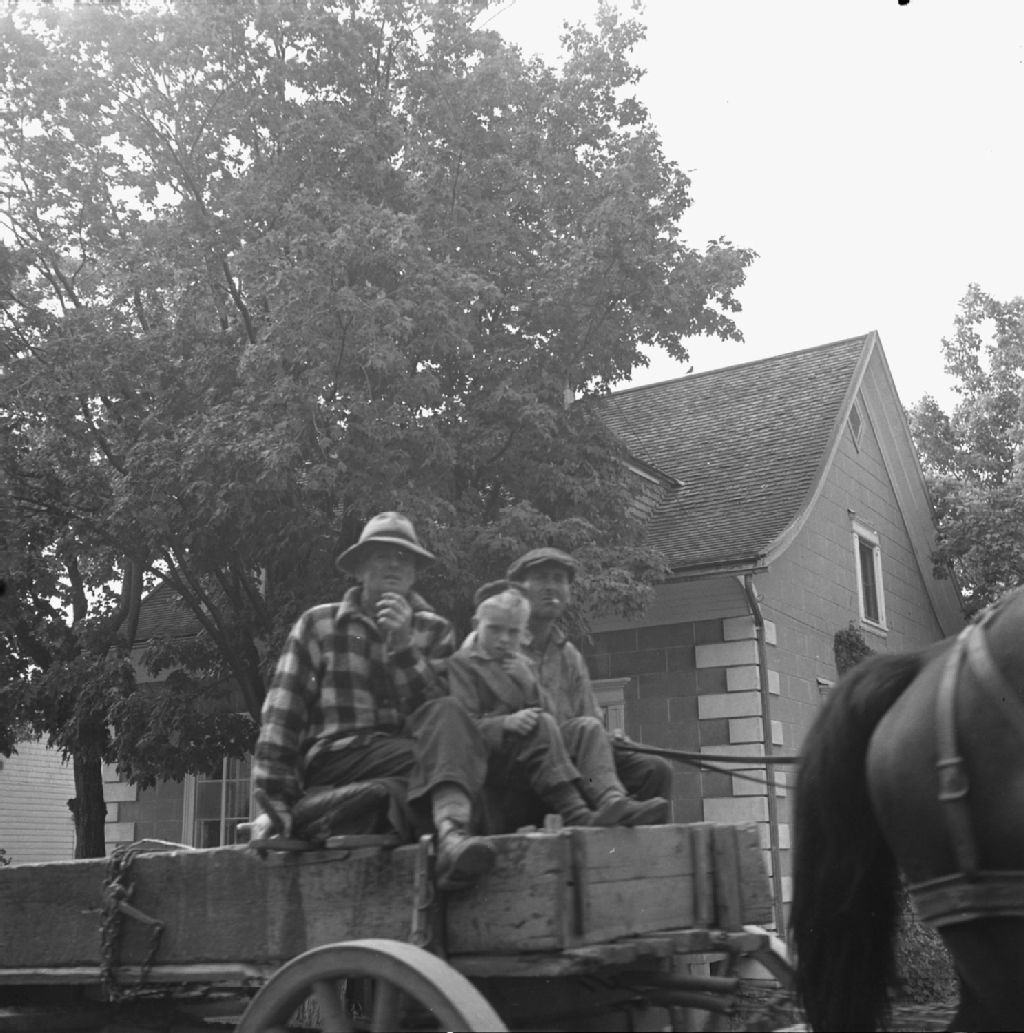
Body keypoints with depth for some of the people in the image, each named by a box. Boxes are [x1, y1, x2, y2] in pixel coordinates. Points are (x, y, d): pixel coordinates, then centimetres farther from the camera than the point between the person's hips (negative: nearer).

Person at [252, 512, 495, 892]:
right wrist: (276, 802, -6)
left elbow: (437, 712, 0)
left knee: (445, 718, -33)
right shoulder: (318, 624, 11)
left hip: (407, 763, 2)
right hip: (333, 763, -2)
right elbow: (281, 716, 3)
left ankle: (452, 830, -53)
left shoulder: (435, 632, 15)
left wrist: (403, 646, -11)